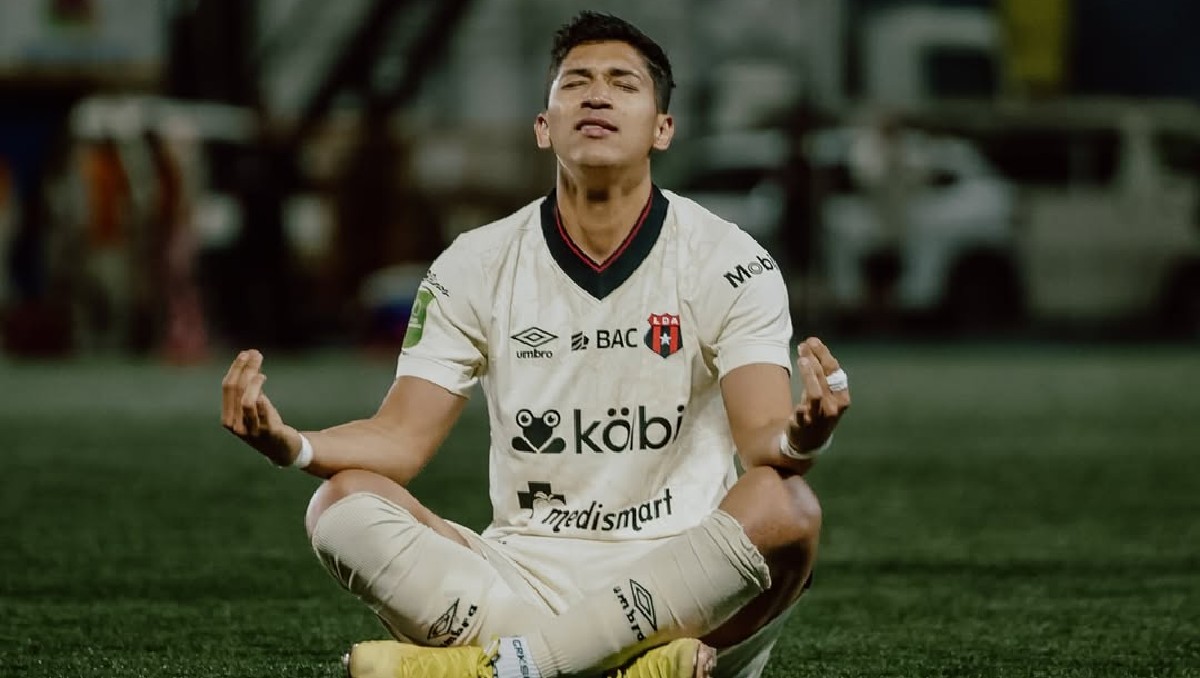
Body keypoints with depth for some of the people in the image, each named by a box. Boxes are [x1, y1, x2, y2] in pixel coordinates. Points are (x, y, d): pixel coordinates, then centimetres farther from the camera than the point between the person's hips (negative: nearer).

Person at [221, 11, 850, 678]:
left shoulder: (728, 261, 0)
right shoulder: (478, 266, 7)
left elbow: (763, 439, -12)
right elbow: (402, 437, 2)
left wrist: (798, 436, -38)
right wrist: (291, 443, -20)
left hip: (683, 584, -2)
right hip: (525, 570, 2)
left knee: (786, 508, -33)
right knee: (345, 502, -22)